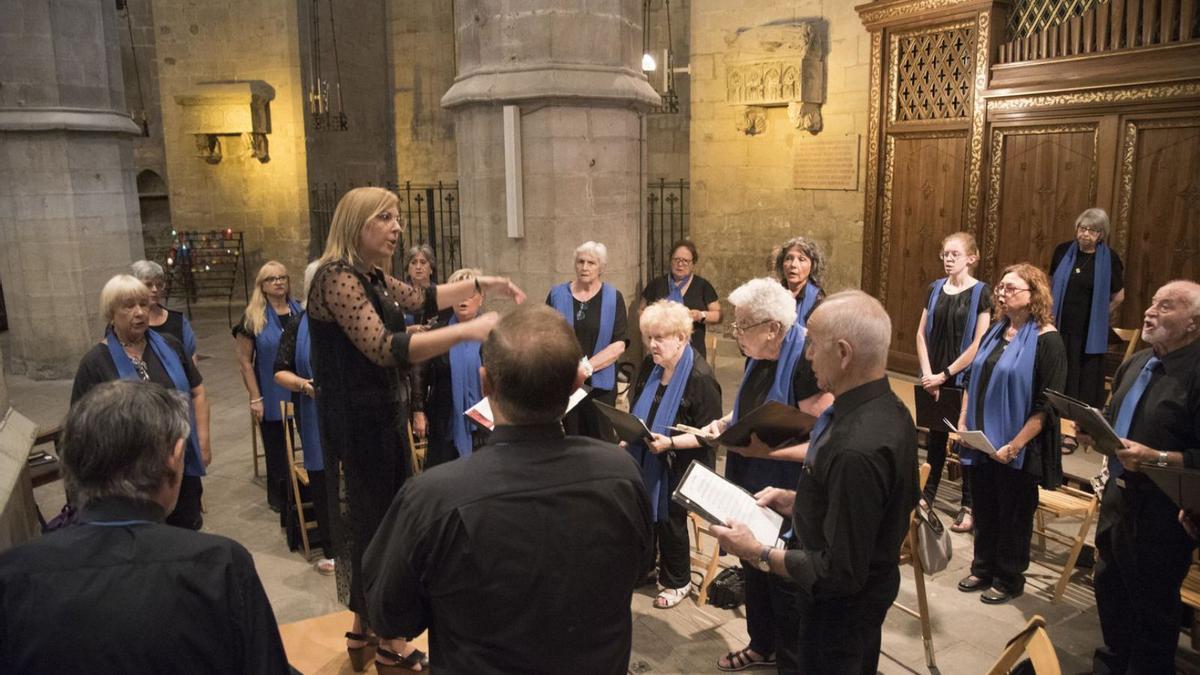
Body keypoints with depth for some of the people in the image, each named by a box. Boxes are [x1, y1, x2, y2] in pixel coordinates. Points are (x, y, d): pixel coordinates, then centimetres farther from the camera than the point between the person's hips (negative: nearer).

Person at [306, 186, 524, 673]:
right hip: (358, 425, -10)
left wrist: (481, 285, 15)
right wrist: (466, 331, -36)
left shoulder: (373, 278, 10)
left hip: (383, 419, 10)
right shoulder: (338, 279, -21)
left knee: (380, 523, 17)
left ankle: (366, 632, 34)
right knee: (380, 526, 1)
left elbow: (420, 299, 25)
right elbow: (383, 348, -32)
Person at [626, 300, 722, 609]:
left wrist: (670, 442, -29)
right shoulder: (650, 368, 3)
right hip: (644, 461, 6)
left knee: (670, 521, 7)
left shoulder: (700, 378, -19)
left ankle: (678, 582, 29)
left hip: (678, 467, -6)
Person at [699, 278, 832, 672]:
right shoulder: (757, 356, 2)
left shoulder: (806, 362, -25)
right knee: (754, 570, 23)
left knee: (786, 582, 9)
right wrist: (726, 422, -1)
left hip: (785, 498, -8)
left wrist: (764, 449, -31)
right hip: (750, 487, 8)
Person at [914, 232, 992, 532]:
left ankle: (969, 506, 19)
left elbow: (979, 344, -13)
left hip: (964, 379, -4)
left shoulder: (980, 292, -8)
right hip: (933, 378, 4)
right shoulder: (936, 288, 4)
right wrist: (928, 373, -6)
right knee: (934, 436, 14)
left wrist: (946, 374, -12)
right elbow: (922, 334, 5)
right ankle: (927, 495, 29)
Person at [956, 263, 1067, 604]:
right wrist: (963, 423, 6)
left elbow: (1047, 405, -17)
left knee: (1013, 514, 10)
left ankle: (1009, 580, 27)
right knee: (984, 509, 16)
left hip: (1018, 449, -6)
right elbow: (972, 381, 14)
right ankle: (983, 569, 33)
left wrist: (1015, 444, -20)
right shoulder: (994, 332, 8)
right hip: (982, 441, 6)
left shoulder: (1047, 340, -13)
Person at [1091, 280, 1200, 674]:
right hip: (1117, 496, 9)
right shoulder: (1135, 364, 8)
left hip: (1161, 512, -8)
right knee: (1110, 590, 24)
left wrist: (1156, 459, -29)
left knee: (1152, 607, 9)